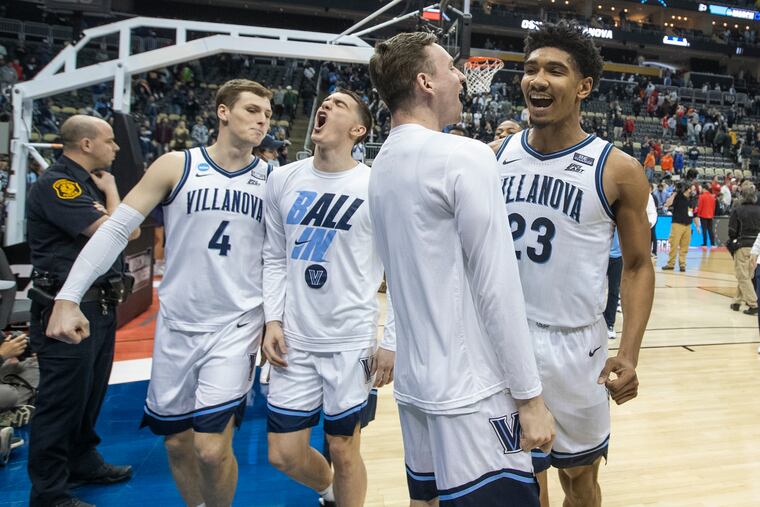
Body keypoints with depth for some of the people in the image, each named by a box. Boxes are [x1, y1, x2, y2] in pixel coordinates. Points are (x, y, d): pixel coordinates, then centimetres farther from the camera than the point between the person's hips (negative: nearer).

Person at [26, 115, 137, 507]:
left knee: (91, 393, 20)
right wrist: (110, 190, -6)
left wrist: (106, 198, 0)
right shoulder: (56, 184, -15)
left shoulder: (88, 182, 15)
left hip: (99, 305, 9)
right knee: (61, 401, 0)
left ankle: (83, 461, 36)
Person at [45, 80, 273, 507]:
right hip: (176, 325, 1)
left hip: (237, 326, -1)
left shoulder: (272, 179, 1)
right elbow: (117, 229, -4)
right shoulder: (176, 167, -3)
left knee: (212, 450, -7)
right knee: (177, 443, 13)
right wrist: (69, 297, -10)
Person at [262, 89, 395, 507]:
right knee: (284, 454, 12)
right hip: (295, 340, 4)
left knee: (343, 449, 9)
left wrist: (391, 342, -7)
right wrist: (273, 320, 1)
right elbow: (274, 259, 11)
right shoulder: (282, 180, 4)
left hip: (353, 341, -4)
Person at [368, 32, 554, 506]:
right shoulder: (465, 155, -15)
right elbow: (497, 287, -18)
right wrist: (529, 394, -11)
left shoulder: (382, 164, 9)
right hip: (469, 390, -8)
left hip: (413, 381, 8)